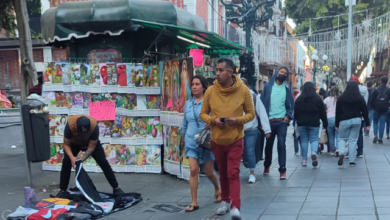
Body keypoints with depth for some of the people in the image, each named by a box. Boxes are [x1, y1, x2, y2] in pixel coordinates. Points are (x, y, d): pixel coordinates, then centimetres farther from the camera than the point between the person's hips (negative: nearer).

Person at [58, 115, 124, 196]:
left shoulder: (94, 126, -41)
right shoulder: (70, 125, -40)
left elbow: (91, 147, -30)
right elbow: (66, 144, -26)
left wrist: (81, 159, -40)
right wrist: (72, 157, -41)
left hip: (92, 143, -1)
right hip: (74, 143, 1)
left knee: (103, 163, -8)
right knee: (66, 163, -14)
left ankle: (116, 188, 2)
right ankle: (62, 190, 0)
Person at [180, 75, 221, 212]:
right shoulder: (188, 104, 8)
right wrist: (183, 138, 25)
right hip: (191, 142, 3)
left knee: (209, 172, 7)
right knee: (193, 170, -5)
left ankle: (218, 189, 39)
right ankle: (194, 202, 2)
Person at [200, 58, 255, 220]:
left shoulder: (243, 90, -10)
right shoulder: (210, 91, -7)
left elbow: (251, 114, -3)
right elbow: (203, 114, 2)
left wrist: (238, 120, -21)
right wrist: (213, 120, -19)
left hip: (235, 140, -3)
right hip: (217, 140, 3)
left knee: (233, 173, -9)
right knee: (222, 173, 16)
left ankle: (235, 207, -7)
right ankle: (225, 201, 33)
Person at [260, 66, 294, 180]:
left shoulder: (287, 88, 7)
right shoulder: (268, 86, 3)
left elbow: (291, 104, 9)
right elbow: (262, 102, 3)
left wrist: (288, 116, -5)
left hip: (282, 121, 0)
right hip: (269, 121, 1)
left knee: (281, 144, -8)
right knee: (269, 144, 13)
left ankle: (282, 169, -3)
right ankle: (267, 165, 32)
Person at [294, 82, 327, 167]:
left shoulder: (299, 99, 1)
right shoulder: (318, 99, 1)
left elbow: (295, 113, 2)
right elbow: (323, 113, 3)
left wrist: (298, 121, 14)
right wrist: (325, 123, 9)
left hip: (302, 123, 1)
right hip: (314, 123, -1)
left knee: (304, 140, 8)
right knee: (314, 139, 4)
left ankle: (304, 159, 8)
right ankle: (314, 152, -26)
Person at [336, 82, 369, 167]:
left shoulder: (341, 98, 1)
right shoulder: (360, 98, 2)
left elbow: (337, 112, 4)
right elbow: (365, 111, 3)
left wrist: (337, 124, 10)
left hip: (344, 121, -1)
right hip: (357, 120, 1)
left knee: (342, 138, 12)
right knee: (353, 140, 5)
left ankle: (342, 153, -17)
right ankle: (352, 161, 6)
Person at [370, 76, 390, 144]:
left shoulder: (376, 90, -5)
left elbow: (372, 100, -4)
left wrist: (373, 106, 11)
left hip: (377, 109, 0)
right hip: (384, 109, 0)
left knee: (375, 122, 14)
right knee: (382, 123, 4)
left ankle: (375, 135, -5)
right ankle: (380, 138, 3)